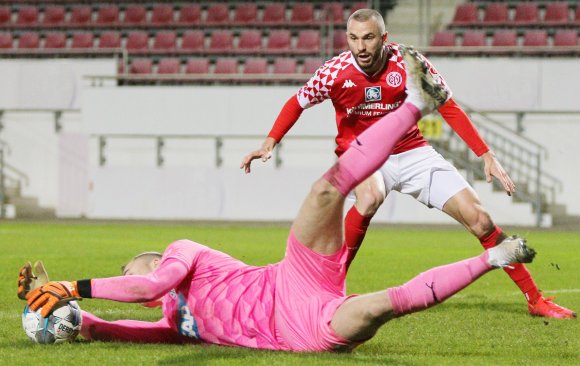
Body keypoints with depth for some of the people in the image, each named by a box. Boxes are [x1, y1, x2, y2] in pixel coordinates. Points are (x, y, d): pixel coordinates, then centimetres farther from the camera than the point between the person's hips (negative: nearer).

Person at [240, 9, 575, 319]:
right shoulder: (336, 72, -17)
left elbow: (449, 108, -9)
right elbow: (297, 103, 2)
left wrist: (486, 155, -14)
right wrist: (270, 144, -9)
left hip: (411, 151, 2)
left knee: (478, 217, -7)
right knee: (370, 197, -38)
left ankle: (535, 299, 3)